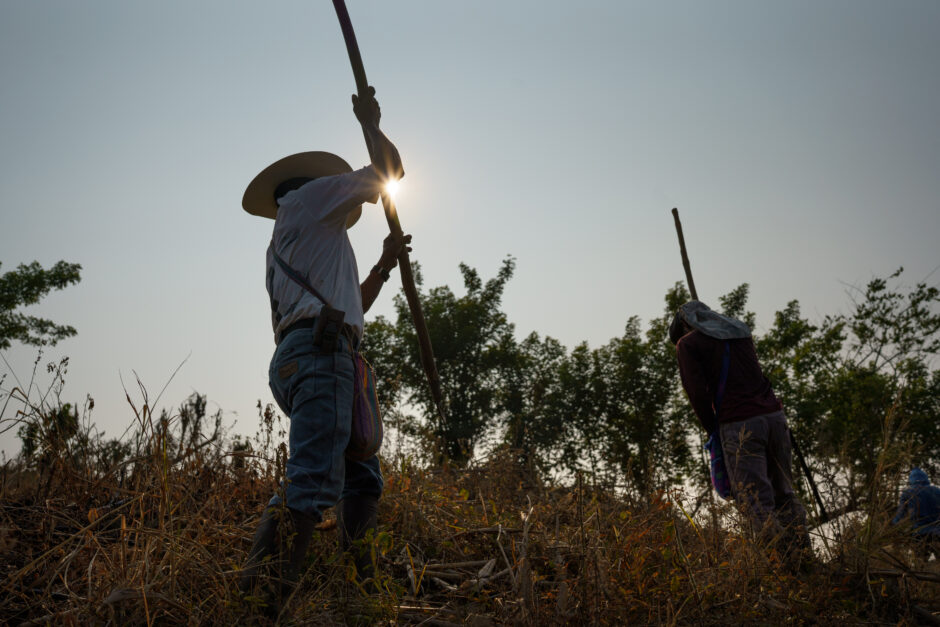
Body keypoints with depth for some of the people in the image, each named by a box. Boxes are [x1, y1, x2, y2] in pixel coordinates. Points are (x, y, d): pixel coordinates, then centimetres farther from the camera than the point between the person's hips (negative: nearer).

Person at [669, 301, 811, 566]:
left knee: (757, 503, -4)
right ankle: (804, 553, 13)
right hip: (774, 415, 6)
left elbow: (698, 394, -3)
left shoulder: (687, 343, 5)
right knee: (784, 494, 16)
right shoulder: (740, 330, 22)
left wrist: (713, 430, 11)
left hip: (739, 425, -6)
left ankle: (789, 561, -12)